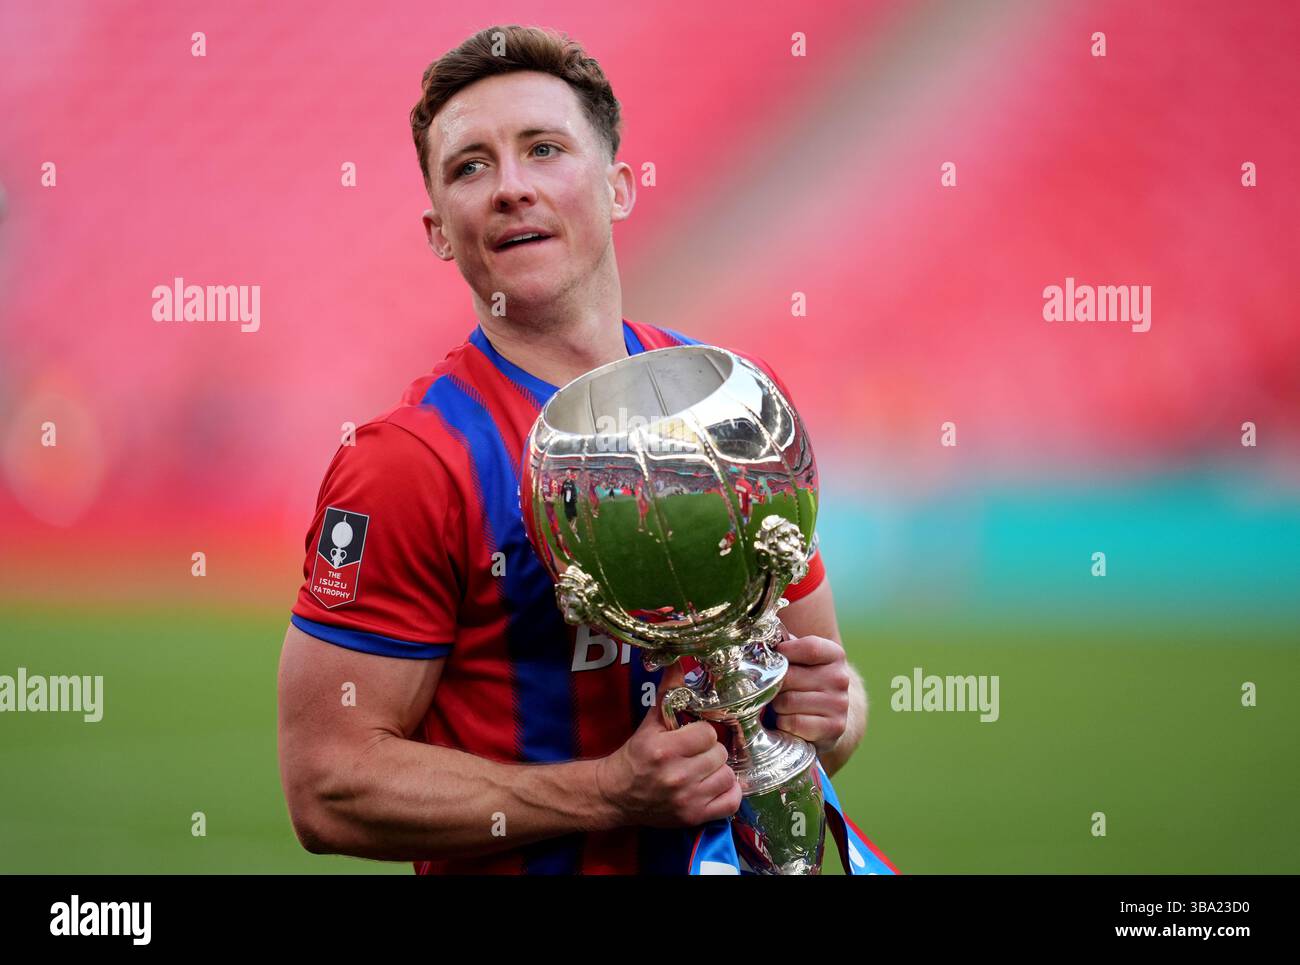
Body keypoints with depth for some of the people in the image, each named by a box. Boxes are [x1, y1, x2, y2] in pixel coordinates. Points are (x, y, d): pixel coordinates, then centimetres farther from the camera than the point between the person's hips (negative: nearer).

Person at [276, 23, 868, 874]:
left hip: (734, 850, 4)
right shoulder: (408, 466, -17)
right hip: (514, 869, -4)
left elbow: (825, 667, 8)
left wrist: (826, 711, -14)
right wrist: (612, 793, -25)